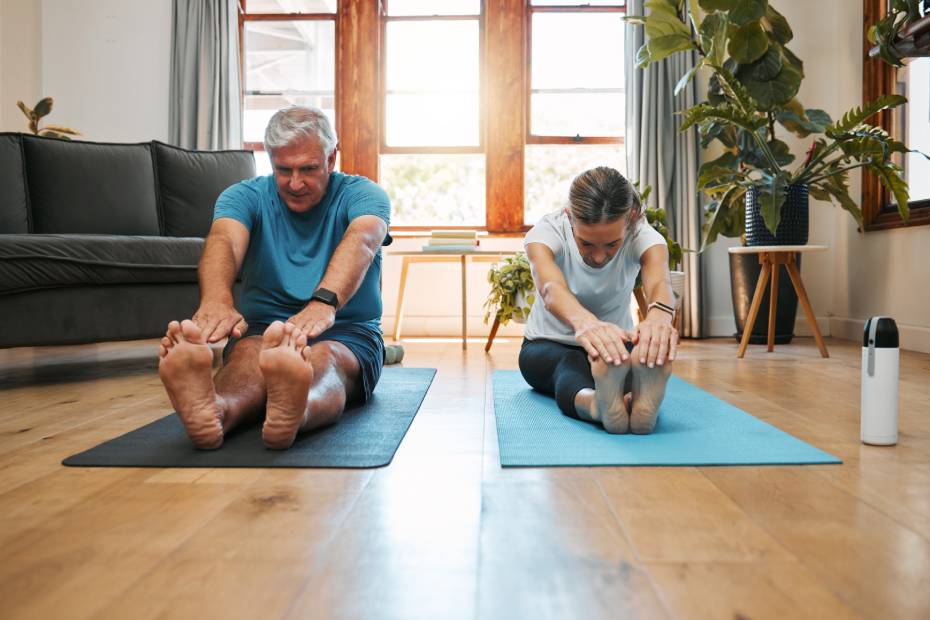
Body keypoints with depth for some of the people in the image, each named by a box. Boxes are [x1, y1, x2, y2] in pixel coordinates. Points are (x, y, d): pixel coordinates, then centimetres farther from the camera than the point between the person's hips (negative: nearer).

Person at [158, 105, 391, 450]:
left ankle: (294, 414, -68)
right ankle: (215, 410, -64)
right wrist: (215, 301, -45)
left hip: (347, 334, -1)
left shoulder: (362, 194, -2)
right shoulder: (245, 196, 4)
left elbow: (361, 241, -26)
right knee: (248, 352, -33)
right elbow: (224, 241, -20)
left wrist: (324, 302, -49)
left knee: (324, 358, -36)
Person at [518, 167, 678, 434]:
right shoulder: (546, 231, -28)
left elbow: (659, 280, -46)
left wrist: (659, 315, -72)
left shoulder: (643, 235, -23)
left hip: (614, 340, 1)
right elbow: (550, 287, -51)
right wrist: (584, 321, -75)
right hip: (548, 345, -1)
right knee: (571, 366, -40)